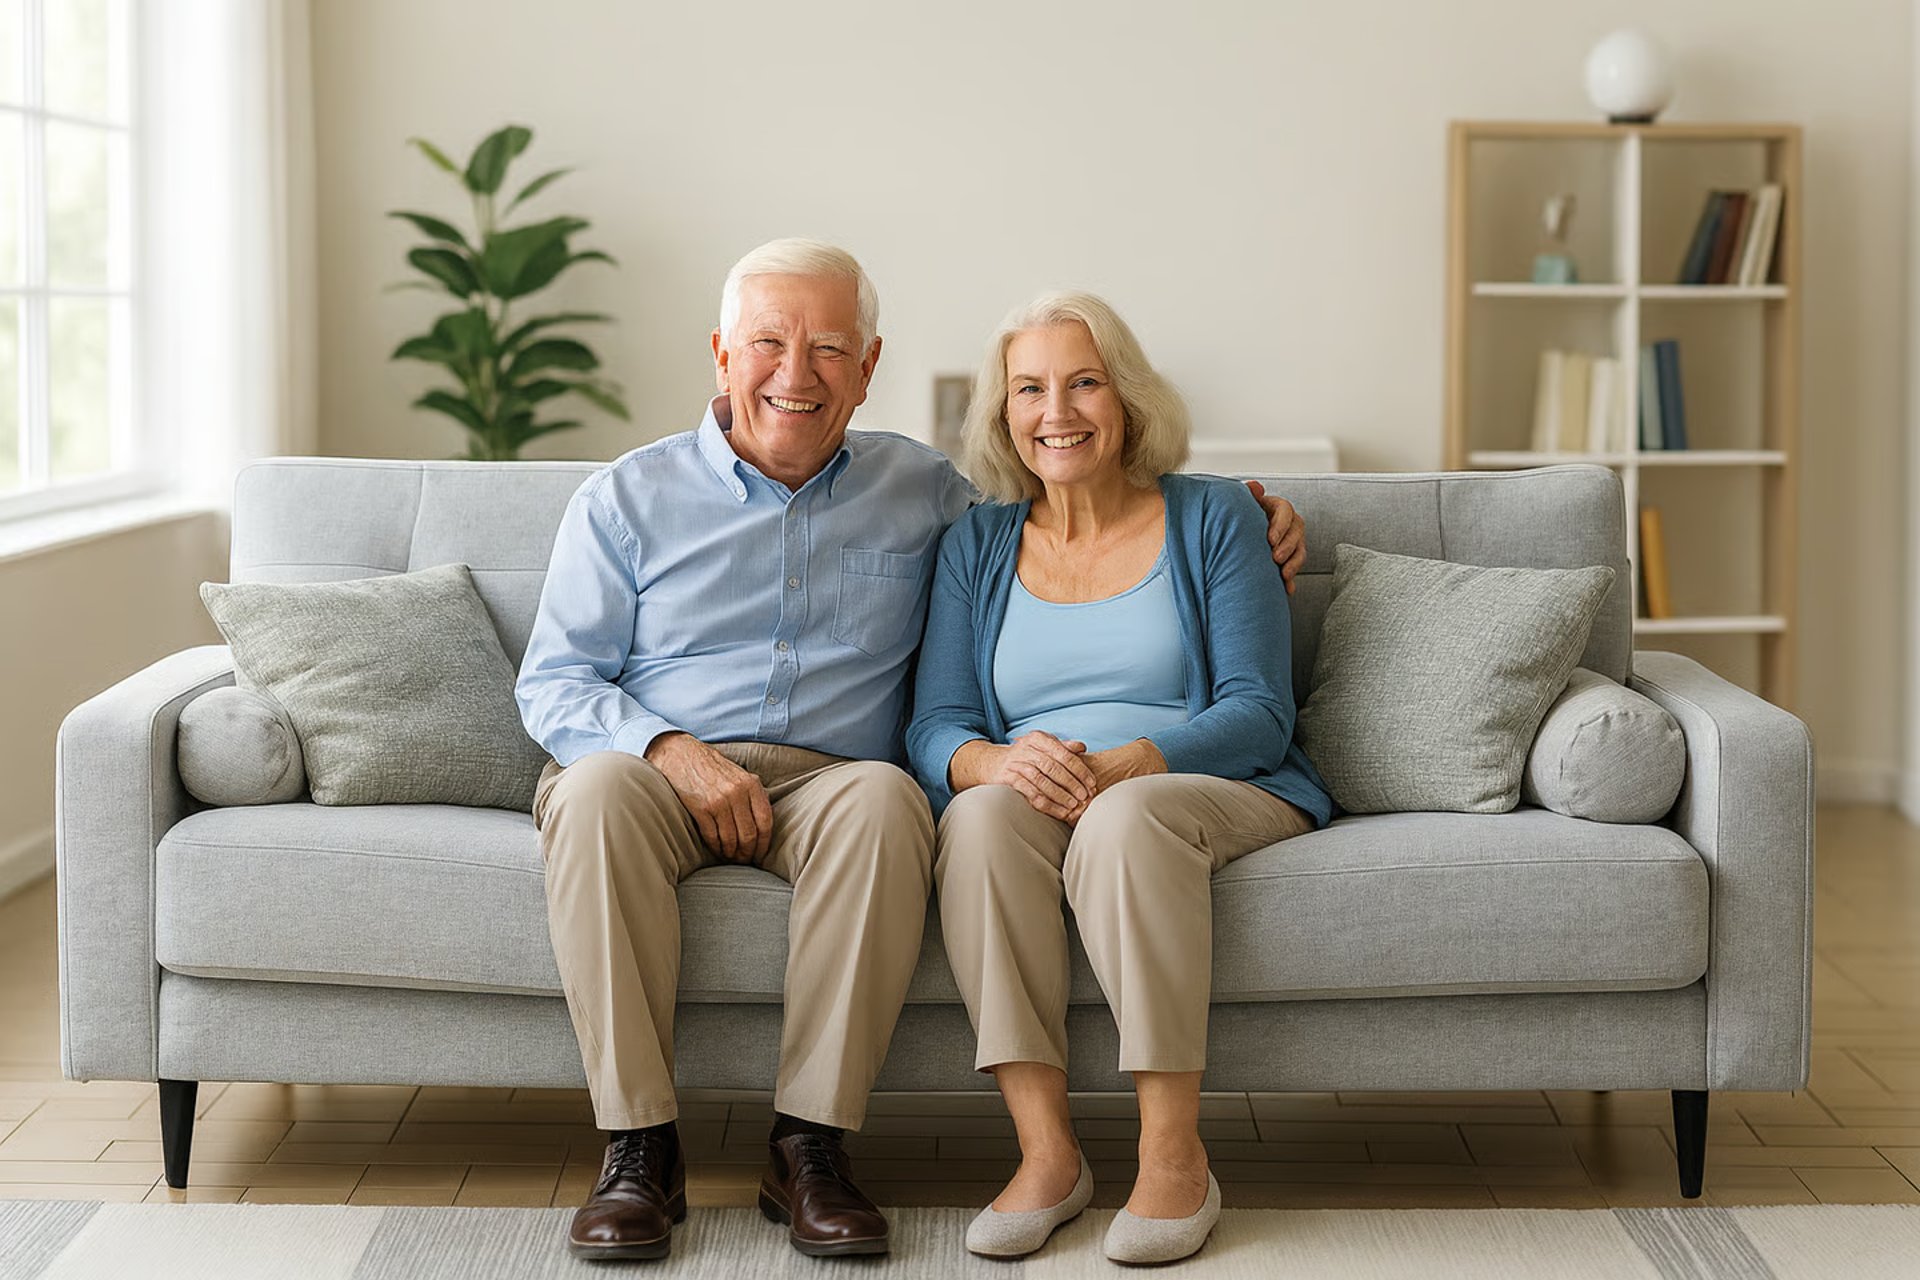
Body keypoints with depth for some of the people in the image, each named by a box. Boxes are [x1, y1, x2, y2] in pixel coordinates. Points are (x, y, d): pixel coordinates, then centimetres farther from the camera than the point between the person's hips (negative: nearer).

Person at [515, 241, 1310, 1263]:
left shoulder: (920, 492, 15)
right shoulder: (628, 499, 10)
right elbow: (552, 684, 6)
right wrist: (672, 751, -14)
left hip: (827, 784, 1)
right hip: (656, 769, 0)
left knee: (883, 798, -35)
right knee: (597, 789, -36)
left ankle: (809, 1145, -30)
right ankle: (638, 1149, -30)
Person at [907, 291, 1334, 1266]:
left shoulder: (1211, 519, 6)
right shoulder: (977, 544, 15)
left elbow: (1258, 713, -4)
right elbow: (933, 726, 6)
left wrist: (1124, 764, -22)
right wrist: (994, 760, -20)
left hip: (1218, 792, -2)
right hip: (1027, 795, 2)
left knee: (1125, 818, -37)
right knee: (982, 814, -33)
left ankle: (1174, 1158, -34)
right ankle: (1046, 1151, -34)